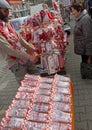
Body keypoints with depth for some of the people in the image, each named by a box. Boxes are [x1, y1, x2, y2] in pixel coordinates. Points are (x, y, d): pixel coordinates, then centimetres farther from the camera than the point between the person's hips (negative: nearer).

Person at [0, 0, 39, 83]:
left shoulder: (7, 23, 5)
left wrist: (30, 47, 1)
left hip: (24, 58, 8)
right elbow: (9, 49, -24)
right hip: (15, 63, -7)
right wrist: (28, 57, -21)